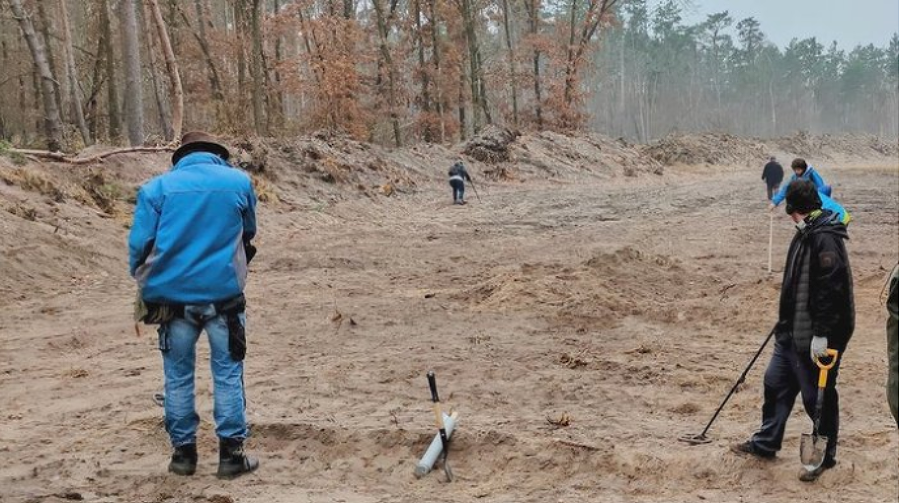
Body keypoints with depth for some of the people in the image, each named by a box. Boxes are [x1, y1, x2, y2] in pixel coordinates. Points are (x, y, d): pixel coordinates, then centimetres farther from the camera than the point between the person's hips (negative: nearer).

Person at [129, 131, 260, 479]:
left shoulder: (158, 187, 3)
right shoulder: (238, 181, 5)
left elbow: (139, 244, -1)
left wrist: (146, 285, 14)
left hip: (173, 297, 1)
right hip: (223, 294, -1)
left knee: (178, 376, 13)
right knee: (227, 374, 8)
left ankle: (183, 451, 19)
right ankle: (231, 453, 9)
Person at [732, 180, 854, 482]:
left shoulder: (825, 239, -21)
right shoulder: (806, 235, 10)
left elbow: (831, 289, -26)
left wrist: (821, 334, -26)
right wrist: (786, 321, 23)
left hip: (815, 338, -10)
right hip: (791, 332, 10)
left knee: (818, 397, 5)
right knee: (775, 384, 17)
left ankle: (825, 457, 22)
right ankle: (765, 443, 32)